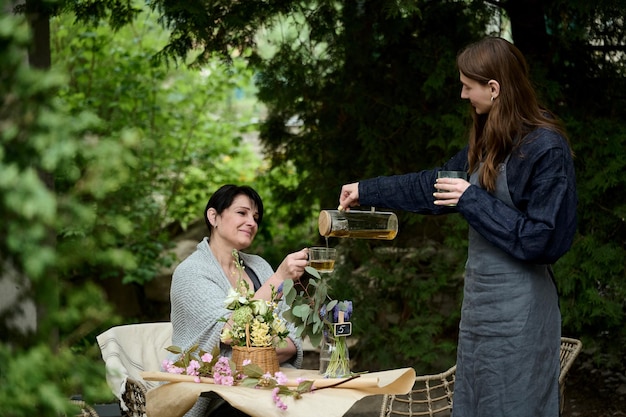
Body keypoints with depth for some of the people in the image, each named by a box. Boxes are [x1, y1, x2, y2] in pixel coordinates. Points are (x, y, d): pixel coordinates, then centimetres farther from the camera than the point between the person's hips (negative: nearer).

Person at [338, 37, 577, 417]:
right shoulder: (491, 143, 11)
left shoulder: (546, 149, -17)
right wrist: (366, 192, 27)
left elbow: (543, 240, -19)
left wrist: (472, 201, -17)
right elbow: (435, 185, 23)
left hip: (517, 312, -9)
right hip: (481, 300, 9)